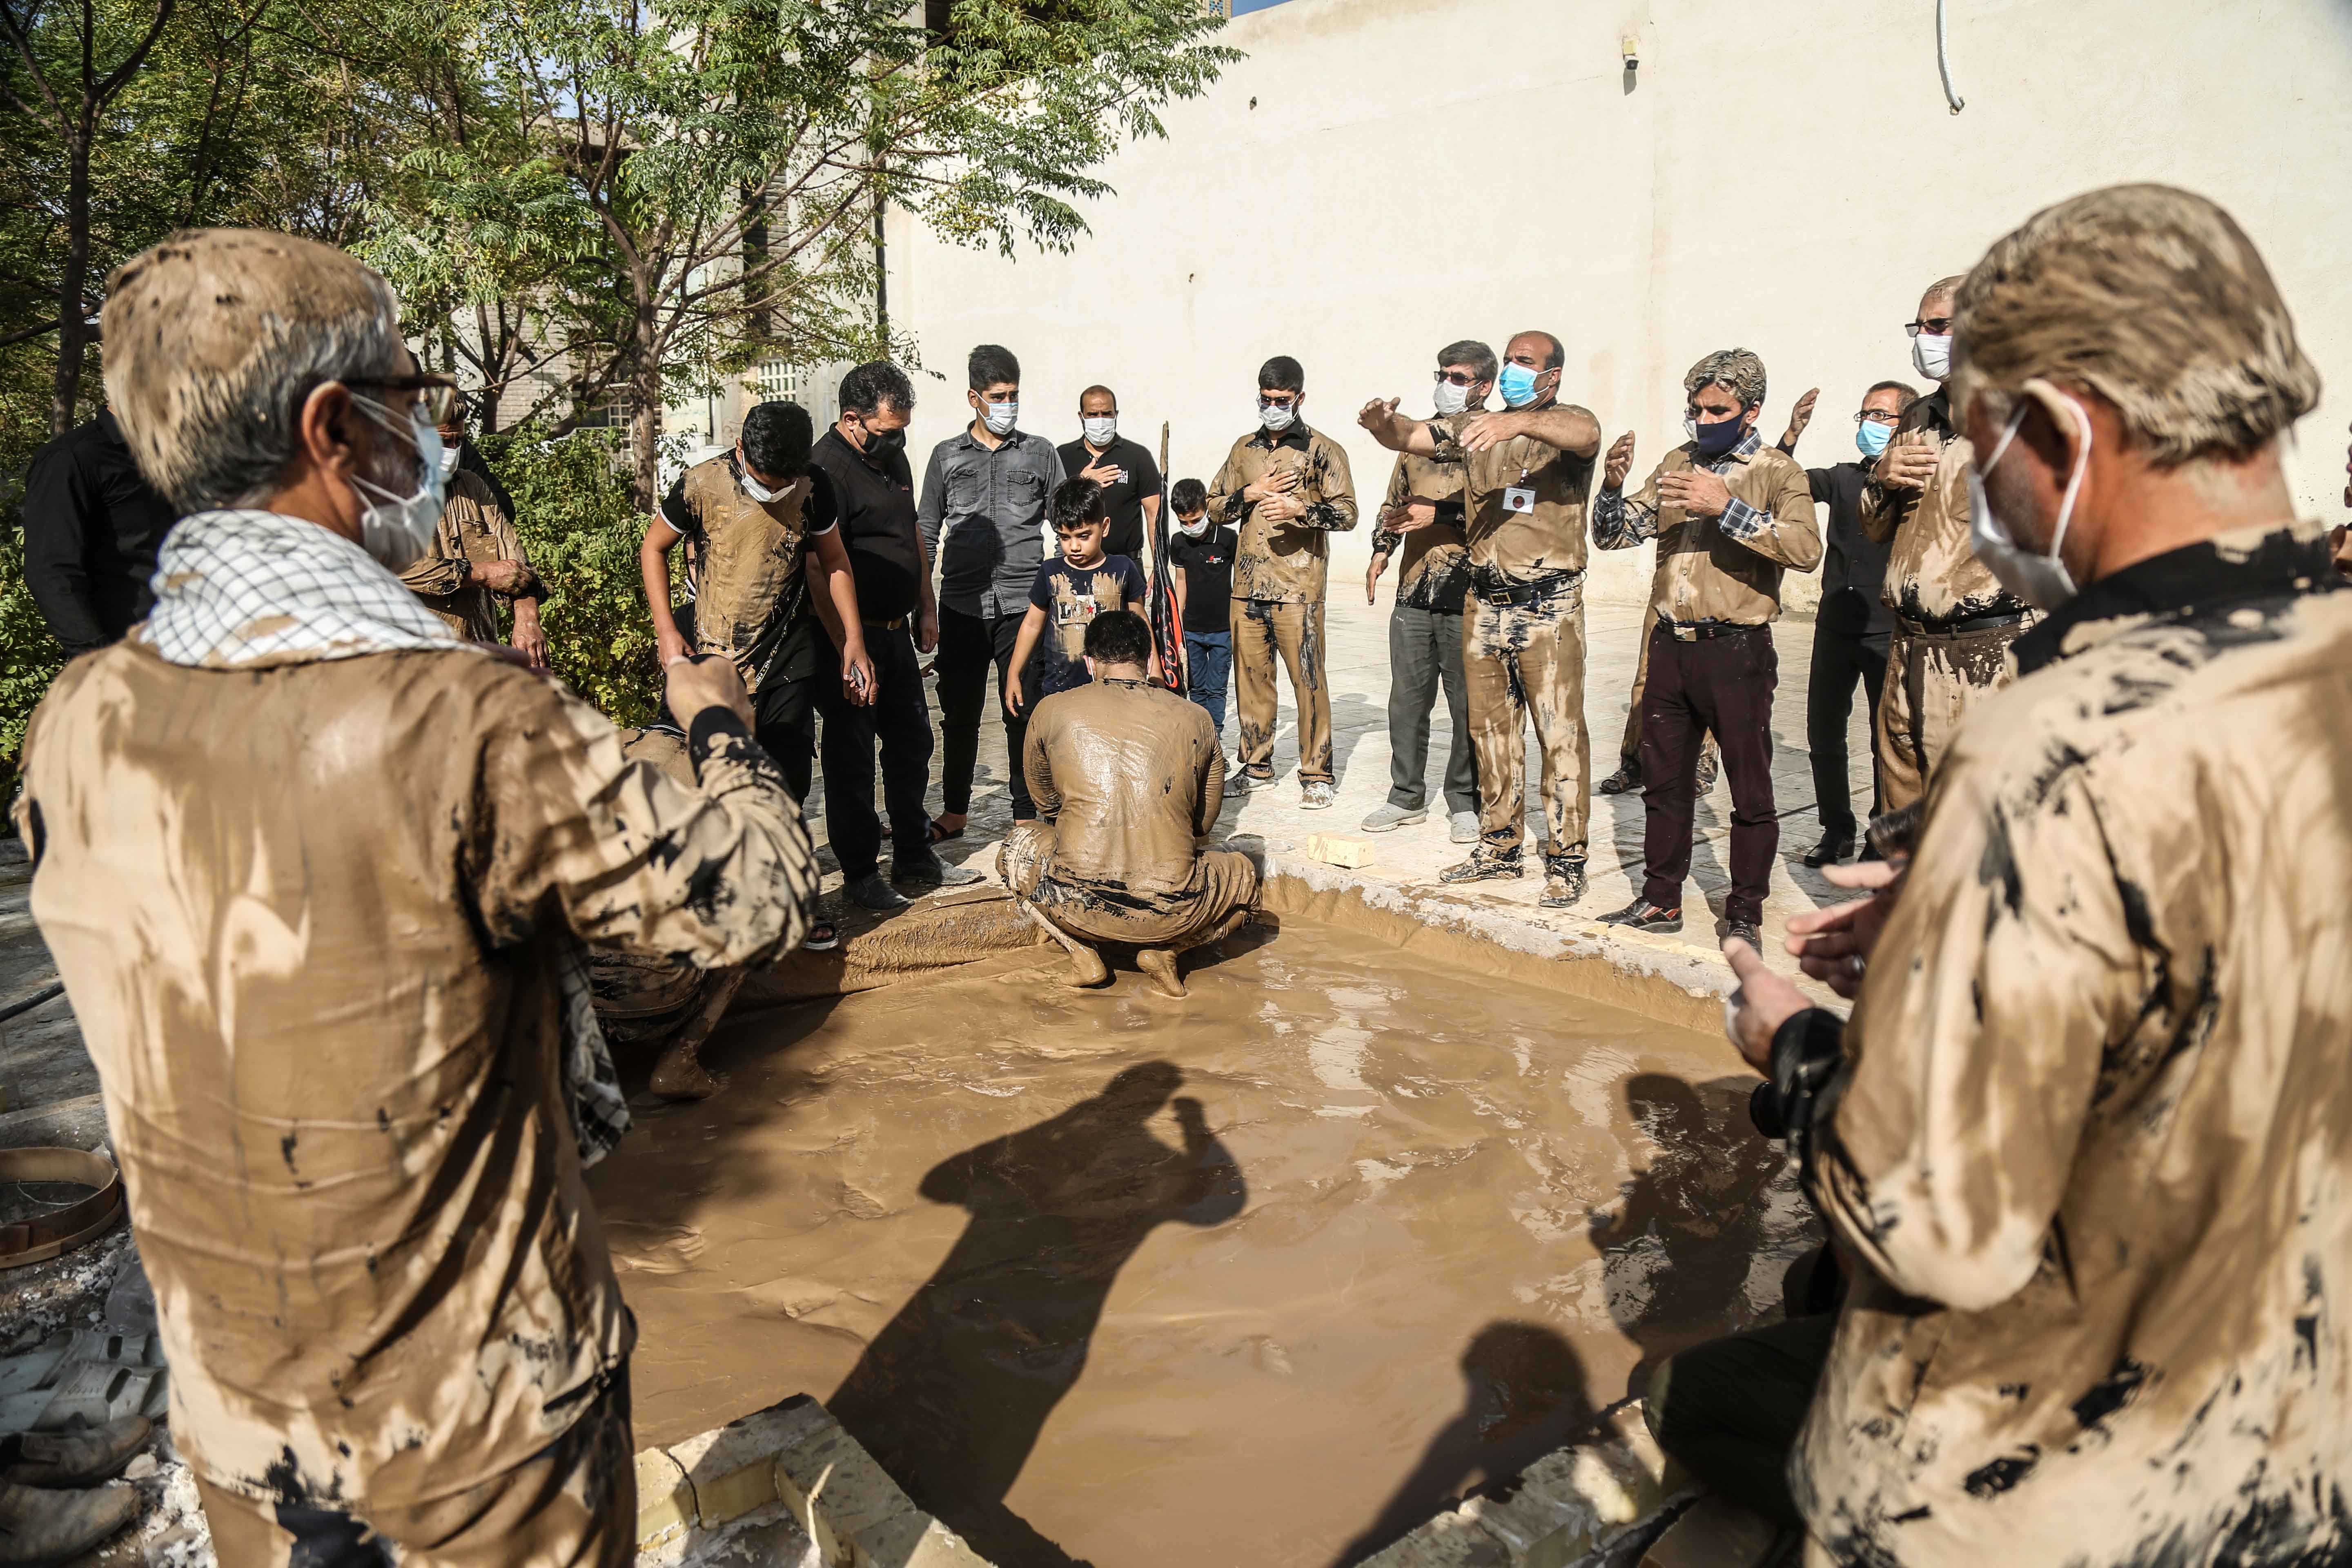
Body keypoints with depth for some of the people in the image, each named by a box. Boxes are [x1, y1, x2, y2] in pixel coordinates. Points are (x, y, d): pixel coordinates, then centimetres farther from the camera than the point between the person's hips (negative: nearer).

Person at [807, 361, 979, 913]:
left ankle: (914, 856, 27)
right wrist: (850, 654, -26)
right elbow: (819, 569, -23)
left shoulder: (893, 457, 11)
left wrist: (926, 607, 18)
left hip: (896, 632, 9)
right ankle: (860, 872, 12)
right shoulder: (826, 468, -17)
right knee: (852, 757, 1)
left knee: (912, 743, 15)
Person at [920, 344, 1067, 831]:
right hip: (961, 608, 1)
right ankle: (954, 812, 21)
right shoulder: (946, 456, 10)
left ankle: (1026, 816, 12)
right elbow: (926, 535, 14)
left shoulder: (1041, 454, 8)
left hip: (1023, 605, -1)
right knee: (959, 713, 7)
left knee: (1024, 714, 2)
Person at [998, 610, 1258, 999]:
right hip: (1170, 914, 0)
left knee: (1017, 847, 32)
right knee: (1244, 873, 32)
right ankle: (1164, 950, 9)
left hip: (1077, 906, 0)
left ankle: (1082, 951, 13)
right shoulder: (1195, 719, 8)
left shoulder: (1051, 711, 7)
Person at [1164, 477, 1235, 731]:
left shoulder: (1229, 539, -11)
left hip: (1222, 630, -4)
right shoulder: (1179, 543, 1)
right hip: (1191, 629, 4)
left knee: (1216, 690, 1)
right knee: (1196, 689, 10)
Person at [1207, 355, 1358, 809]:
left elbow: (1347, 512, -5)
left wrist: (1299, 508, -22)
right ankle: (1255, 764, 21)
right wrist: (1253, 492, -1)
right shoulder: (1244, 449, 17)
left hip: (1298, 589, -5)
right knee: (1251, 677, 9)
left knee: (1309, 681, -6)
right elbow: (1215, 506, 17)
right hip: (1247, 586, 5)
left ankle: (1317, 774, 2)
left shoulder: (1322, 450, 2)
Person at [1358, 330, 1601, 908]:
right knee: (1491, 730, 12)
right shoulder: (1473, 427, 13)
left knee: (1560, 734, -4)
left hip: (1549, 606, -5)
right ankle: (1500, 847, 23)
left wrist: (1518, 422, -44)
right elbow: (1407, 438, 6)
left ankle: (1566, 861, 4)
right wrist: (1382, 422, -18)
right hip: (1485, 601, 6)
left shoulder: (1565, 423, -3)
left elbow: (1586, 435, -26)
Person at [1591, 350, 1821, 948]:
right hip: (1671, 645, 5)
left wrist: (1727, 507, -28)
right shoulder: (1677, 463, 12)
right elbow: (1614, 535, 10)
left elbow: (1806, 549, -21)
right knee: (1663, 781, 13)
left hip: (1737, 651, -5)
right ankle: (1661, 900, 26)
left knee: (1750, 791, 3)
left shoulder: (1778, 472, -4)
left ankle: (1746, 915, 16)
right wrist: (1614, 485, -9)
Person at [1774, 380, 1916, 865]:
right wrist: (1792, 435, -11)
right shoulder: (1844, 478, 12)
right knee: (1824, 733, 8)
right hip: (1834, 628, 4)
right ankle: (1837, 830, 22)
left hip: (1888, 631, -4)